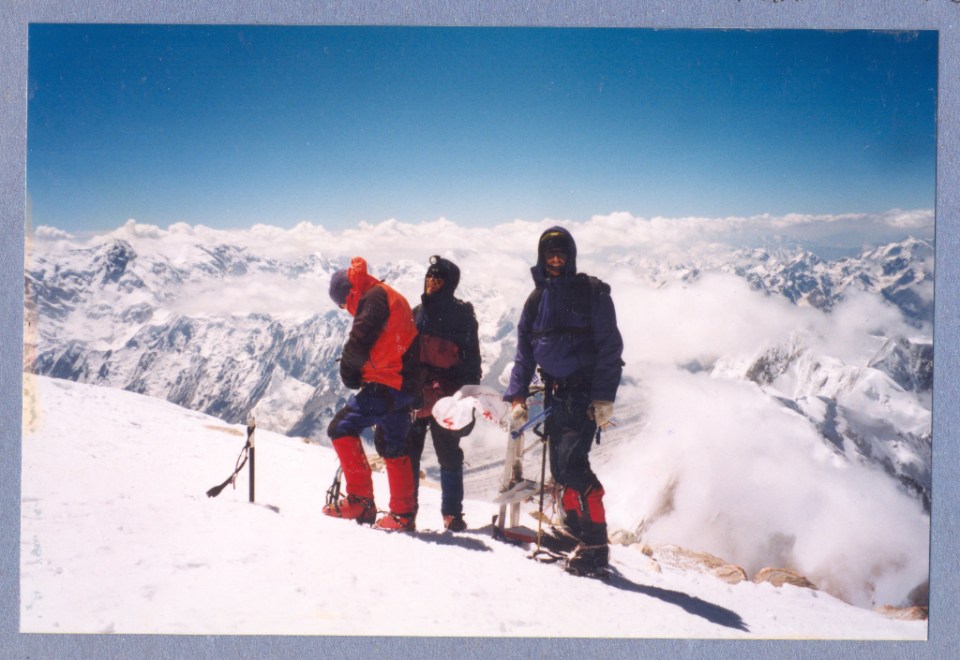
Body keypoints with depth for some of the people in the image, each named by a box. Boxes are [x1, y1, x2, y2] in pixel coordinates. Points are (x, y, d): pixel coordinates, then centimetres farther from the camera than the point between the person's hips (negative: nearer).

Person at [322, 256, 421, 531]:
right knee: (393, 449, 16)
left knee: (341, 428, -7)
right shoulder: (392, 298, 22)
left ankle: (360, 499, -5)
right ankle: (403, 514, 22)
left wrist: (348, 373, -1)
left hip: (385, 386, -10)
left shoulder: (374, 298, -9)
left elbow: (359, 343, -18)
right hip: (405, 385, 10)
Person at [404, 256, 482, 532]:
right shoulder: (417, 313, 15)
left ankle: (452, 512, 10)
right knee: (408, 450, 4)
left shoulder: (462, 314, 1)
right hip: (416, 392, 4)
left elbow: (471, 359, -2)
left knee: (449, 455, 1)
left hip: (447, 394, -4)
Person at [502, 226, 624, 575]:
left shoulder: (591, 292, -3)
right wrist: (517, 396, 5)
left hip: (584, 392, -6)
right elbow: (524, 352, 15)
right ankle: (574, 527, 24)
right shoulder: (537, 299, 13)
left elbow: (610, 347, -7)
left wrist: (604, 397, -15)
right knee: (559, 467, 8)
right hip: (554, 393, 6)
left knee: (572, 461, -16)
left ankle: (595, 544, -9)